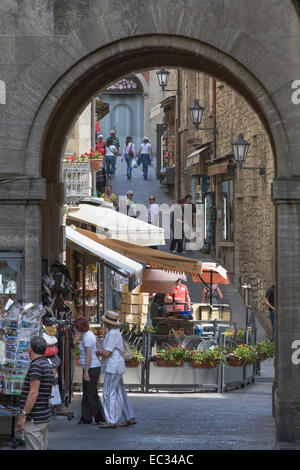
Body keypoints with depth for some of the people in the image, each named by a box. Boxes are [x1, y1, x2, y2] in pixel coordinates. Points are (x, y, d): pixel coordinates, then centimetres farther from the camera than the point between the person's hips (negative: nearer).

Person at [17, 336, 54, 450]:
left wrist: (23, 415, -20)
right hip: (45, 415, 9)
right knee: (42, 448, 13)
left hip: (34, 419, -9)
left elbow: (33, 393, -21)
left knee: (34, 448, -8)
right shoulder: (48, 365, 13)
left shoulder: (36, 365, -16)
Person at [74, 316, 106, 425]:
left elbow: (89, 356, -22)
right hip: (92, 368, 10)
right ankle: (86, 418, 17)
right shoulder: (88, 334, 12)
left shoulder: (87, 337, -18)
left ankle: (100, 418, 1)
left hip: (91, 368, -10)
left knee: (91, 395, -4)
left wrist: (86, 372, -21)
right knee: (86, 394, 13)